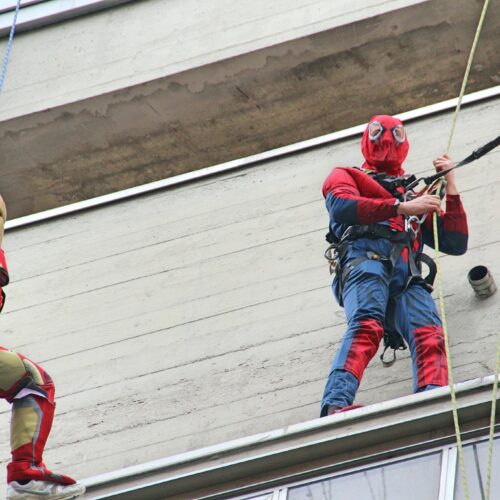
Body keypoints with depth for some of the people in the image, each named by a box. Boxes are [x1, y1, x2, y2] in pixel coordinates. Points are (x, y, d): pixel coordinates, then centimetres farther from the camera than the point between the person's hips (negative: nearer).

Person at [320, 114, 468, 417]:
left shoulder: (418, 196, 42)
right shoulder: (345, 176, 31)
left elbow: (456, 244, 32)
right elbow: (341, 207, 5)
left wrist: (451, 186, 28)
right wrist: (402, 208, -2)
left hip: (407, 278, 4)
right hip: (366, 256, -4)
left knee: (429, 332, -28)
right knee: (366, 325, -35)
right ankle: (335, 406, -54)